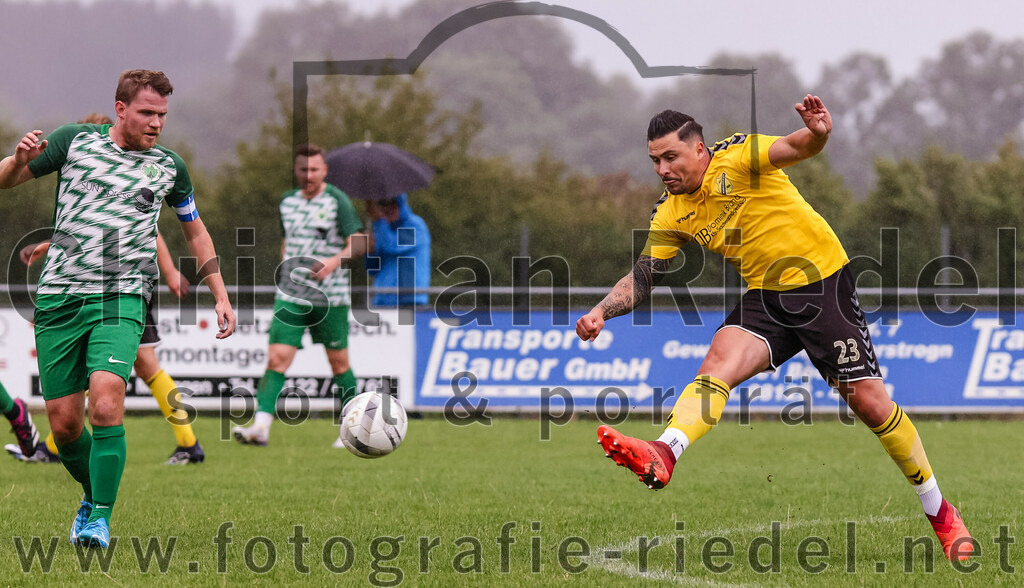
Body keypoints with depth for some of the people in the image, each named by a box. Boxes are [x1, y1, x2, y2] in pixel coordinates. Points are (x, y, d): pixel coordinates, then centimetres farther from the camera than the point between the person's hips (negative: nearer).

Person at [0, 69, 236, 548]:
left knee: (105, 400, -24)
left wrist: (221, 297, 17)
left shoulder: (168, 166, 10)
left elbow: (196, 233, 24)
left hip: (120, 298, -1)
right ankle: (93, 495, 28)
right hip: (58, 297, 1)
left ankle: (99, 518, -16)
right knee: (63, 424, -1)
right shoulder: (75, 141, 6)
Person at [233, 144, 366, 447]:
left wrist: (334, 262, -27)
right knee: (277, 357, -10)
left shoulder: (337, 200, -5)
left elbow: (358, 242, -11)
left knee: (338, 362, 5)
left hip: (330, 295, -3)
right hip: (290, 296, 4)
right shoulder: (287, 201, 11)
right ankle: (261, 426, -17)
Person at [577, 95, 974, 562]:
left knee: (869, 401, -5)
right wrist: (601, 312, -14)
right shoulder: (672, 214, 3)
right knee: (719, 361, -25)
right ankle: (662, 457, -50)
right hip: (765, 296, 4)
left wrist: (816, 134, -54)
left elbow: (796, 148, -30)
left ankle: (939, 511, 12)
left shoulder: (736, 159, -14)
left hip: (824, 282, -4)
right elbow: (642, 276, 3)